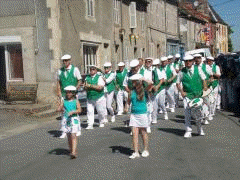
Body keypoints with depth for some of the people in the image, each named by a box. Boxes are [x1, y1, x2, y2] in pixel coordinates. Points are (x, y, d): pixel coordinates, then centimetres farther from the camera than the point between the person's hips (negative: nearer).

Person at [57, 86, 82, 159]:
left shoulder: (76, 101, 0)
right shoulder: (64, 101, 10)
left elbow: (79, 110, -10)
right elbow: (58, 109, 14)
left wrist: (73, 112, -26)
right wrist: (62, 109, -9)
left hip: (74, 120, -4)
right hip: (66, 120, 4)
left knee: (73, 136, -12)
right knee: (69, 137, 10)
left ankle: (73, 152, -18)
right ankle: (71, 150, 24)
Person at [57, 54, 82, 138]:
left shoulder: (75, 69, -3)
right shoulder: (60, 71, 8)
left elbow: (80, 81, 1)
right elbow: (58, 84, 11)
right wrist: (59, 96, 3)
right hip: (63, 95, 3)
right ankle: (64, 132, 5)